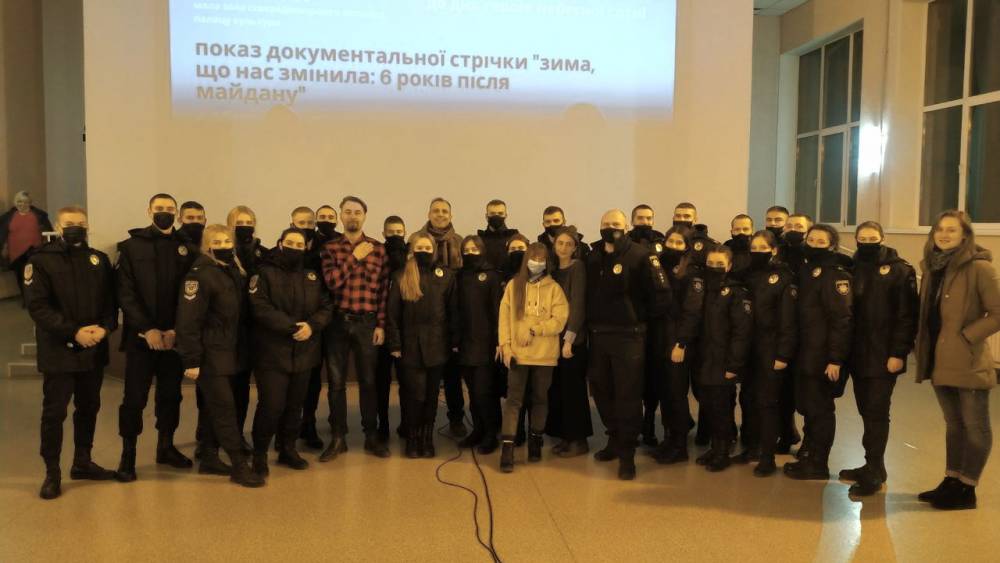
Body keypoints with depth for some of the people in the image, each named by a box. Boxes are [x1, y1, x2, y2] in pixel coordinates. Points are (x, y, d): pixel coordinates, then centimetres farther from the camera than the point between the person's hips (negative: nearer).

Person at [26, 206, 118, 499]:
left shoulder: (99, 260, 9)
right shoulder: (42, 261, -4)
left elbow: (111, 299, 6)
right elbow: (37, 306, -12)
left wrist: (105, 327, -13)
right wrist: (74, 332, -20)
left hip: (94, 350, 4)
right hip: (58, 351, -4)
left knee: (89, 408, 13)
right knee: (54, 412, 0)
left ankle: (82, 462, 28)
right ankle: (52, 473, 11)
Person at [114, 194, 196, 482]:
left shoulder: (186, 248, 5)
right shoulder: (131, 246, 1)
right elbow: (125, 294, -5)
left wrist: (175, 330, -10)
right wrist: (147, 329, -14)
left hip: (173, 336, 2)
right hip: (140, 336, -2)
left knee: (171, 395, 11)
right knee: (134, 398, 1)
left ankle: (166, 447, 26)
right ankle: (128, 454, 14)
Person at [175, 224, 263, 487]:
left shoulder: (233, 271, 10)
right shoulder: (200, 274, -14)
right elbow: (188, 320, -19)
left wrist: (238, 347, 10)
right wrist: (191, 360, -21)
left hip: (227, 351, 8)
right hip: (209, 354, -8)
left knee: (216, 408, 14)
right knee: (225, 407, -6)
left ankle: (209, 459, 25)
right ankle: (240, 465, -2)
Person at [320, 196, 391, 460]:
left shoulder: (378, 248, 3)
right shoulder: (330, 247, 4)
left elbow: (384, 289, 1)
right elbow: (331, 281, -11)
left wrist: (381, 324, -4)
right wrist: (355, 257, -13)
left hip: (367, 323, 0)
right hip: (338, 321, 1)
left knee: (368, 381, 7)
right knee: (336, 381, 6)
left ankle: (371, 436, 19)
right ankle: (338, 438, 18)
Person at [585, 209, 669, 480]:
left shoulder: (639, 255, -9)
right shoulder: (594, 257, 9)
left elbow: (661, 291, -13)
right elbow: (588, 293, 10)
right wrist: (587, 326, 4)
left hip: (628, 335, -6)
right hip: (598, 334, 6)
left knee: (628, 394, -1)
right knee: (601, 389, 15)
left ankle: (627, 453, 9)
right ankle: (615, 439, 35)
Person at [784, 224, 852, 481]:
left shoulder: (836, 275, -12)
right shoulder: (806, 270, 13)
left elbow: (842, 320, -18)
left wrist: (835, 358, -21)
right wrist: (794, 349, 11)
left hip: (823, 355, -8)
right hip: (805, 353, 8)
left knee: (820, 410, 2)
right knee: (806, 407, 16)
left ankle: (818, 464, 12)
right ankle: (808, 456, 28)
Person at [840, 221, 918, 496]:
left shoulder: (900, 271, -4)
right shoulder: (852, 269, 11)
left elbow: (908, 315, -10)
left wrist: (899, 352, -16)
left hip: (884, 356, -5)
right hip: (858, 355, 5)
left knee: (877, 414, -3)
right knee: (867, 412, 11)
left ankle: (873, 473, 3)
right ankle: (873, 467, 21)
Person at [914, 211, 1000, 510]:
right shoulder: (932, 266, 10)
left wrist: (966, 336, -17)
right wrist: (924, 347, 8)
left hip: (968, 362, -7)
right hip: (939, 360, 7)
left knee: (975, 426, 5)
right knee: (953, 423, 17)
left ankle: (967, 489, 14)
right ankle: (951, 482, 26)